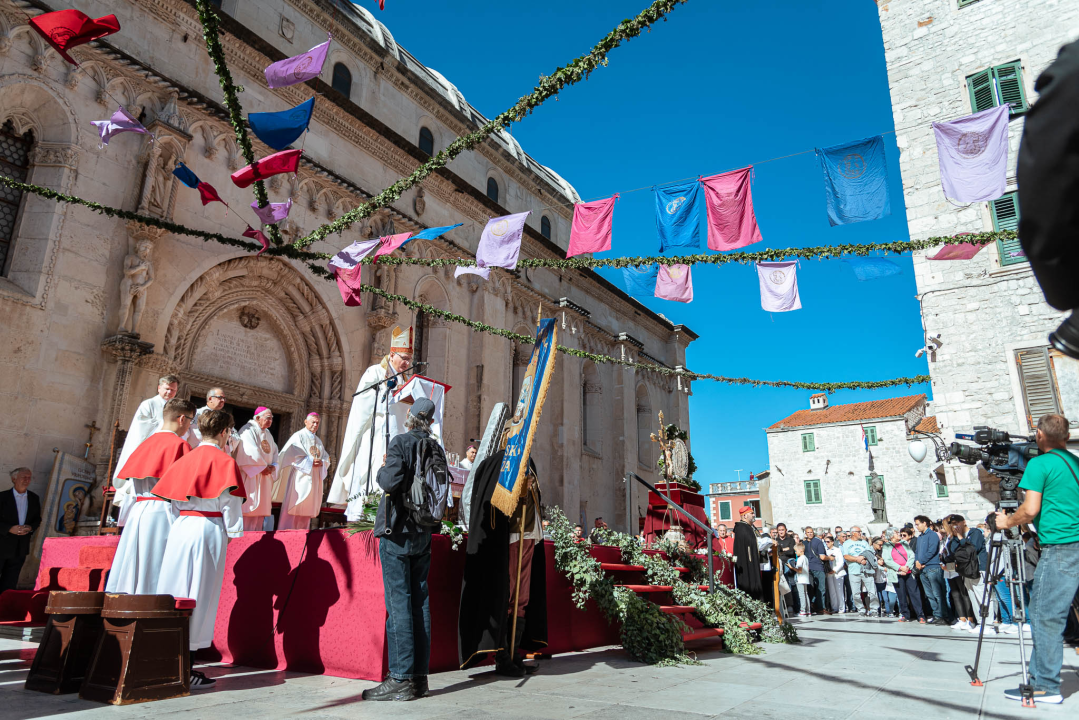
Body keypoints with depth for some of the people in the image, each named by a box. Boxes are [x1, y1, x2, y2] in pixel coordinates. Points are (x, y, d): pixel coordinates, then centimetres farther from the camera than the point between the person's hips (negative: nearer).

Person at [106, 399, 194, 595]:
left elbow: (127, 475, 16)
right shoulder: (180, 445, -7)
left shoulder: (146, 443, 13)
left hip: (138, 511, 7)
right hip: (162, 512, -7)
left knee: (132, 567, 10)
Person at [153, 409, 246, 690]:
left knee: (175, 592, 11)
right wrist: (232, 531, 3)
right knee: (199, 596, -1)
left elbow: (170, 497, 12)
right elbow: (230, 502, -8)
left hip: (180, 528, 6)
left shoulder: (184, 460, 11)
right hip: (209, 528, -5)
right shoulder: (224, 462, -6)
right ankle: (187, 669, 3)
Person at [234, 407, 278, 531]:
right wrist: (263, 467, -15)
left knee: (260, 507, 6)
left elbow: (274, 452, 15)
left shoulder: (267, 434, 18)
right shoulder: (248, 430, -8)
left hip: (265, 478, 8)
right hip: (250, 477, -8)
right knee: (249, 506, -10)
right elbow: (250, 452, -19)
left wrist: (272, 467, -4)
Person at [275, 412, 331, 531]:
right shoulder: (298, 436, 0)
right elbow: (293, 455, -12)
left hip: (314, 480, 7)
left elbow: (326, 458, 17)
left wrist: (321, 462, -5)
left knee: (307, 508, 5)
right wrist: (310, 461, -15)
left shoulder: (318, 441, 21)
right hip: (300, 477, -6)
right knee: (293, 506, -10)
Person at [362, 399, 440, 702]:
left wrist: (381, 470, -1)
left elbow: (392, 481, -20)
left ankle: (401, 679, -2)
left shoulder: (401, 442, -9)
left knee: (398, 602, -4)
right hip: (423, 534, 6)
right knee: (419, 602, 9)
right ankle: (419, 675, 14)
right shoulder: (435, 448, 8)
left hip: (397, 531, -6)